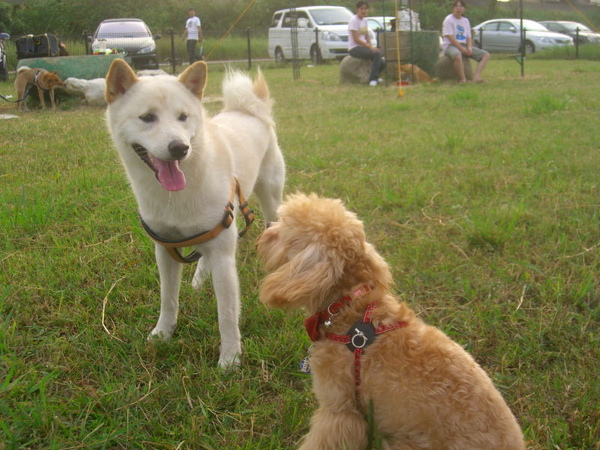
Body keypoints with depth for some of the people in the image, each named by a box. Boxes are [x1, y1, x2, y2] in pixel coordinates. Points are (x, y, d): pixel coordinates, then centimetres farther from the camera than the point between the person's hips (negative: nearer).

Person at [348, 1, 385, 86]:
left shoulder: (364, 20, 15)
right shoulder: (354, 20, -11)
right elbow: (356, 39, -17)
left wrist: (370, 45, -2)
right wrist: (369, 46, -21)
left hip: (363, 46, 8)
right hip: (354, 48, -8)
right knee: (377, 53, -28)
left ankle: (375, 76, 13)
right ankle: (373, 79, -21)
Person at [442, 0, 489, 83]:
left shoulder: (466, 20, 15)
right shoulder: (449, 20, -4)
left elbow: (469, 37, 13)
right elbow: (450, 37, -13)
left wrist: (469, 48, -8)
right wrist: (461, 48, -18)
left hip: (464, 45, 7)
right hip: (450, 45, -7)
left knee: (486, 55, -7)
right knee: (457, 55, -44)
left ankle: (476, 76, -25)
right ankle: (462, 79, -33)